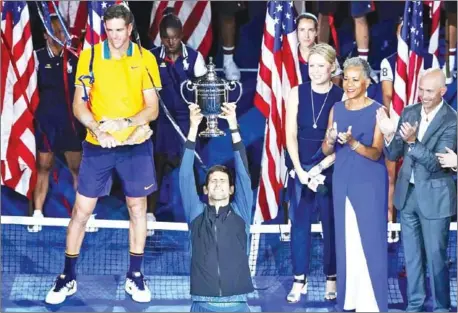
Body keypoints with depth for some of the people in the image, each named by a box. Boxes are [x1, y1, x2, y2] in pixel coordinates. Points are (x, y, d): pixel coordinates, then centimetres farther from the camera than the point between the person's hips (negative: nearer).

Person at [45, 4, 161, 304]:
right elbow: (79, 105, -5)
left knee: (137, 208, 8)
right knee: (82, 209, 1)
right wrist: (98, 130, -23)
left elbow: (152, 109, -4)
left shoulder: (145, 58, -3)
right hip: (97, 145, 0)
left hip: (136, 145, 1)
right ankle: (68, 277, 12)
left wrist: (125, 123, -23)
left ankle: (135, 276, 22)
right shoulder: (89, 57, -4)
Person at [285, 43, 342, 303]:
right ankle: (300, 280, 9)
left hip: (331, 170, -2)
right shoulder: (297, 93, 1)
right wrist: (300, 169, -10)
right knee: (299, 223, 3)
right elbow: (291, 135, 0)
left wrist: (320, 168, -14)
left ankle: (332, 279, 15)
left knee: (332, 224, 4)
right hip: (301, 168, 2)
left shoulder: (341, 97, -5)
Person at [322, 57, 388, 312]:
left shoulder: (378, 111, -6)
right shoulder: (337, 109, 8)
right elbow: (326, 151, 7)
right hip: (342, 181, 5)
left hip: (370, 183, -5)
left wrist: (353, 143, -28)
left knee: (370, 242, -4)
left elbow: (375, 153, -11)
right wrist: (331, 140, -15)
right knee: (345, 241, 7)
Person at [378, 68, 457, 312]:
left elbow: (436, 163, -22)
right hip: (407, 193, 6)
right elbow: (394, 155, 2)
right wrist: (389, 135, -18)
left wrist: (412, 142, -35)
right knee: (411, 254, 15)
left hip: (434, 197, -5)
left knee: (435, 256, 3)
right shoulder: (408, 113, 1)